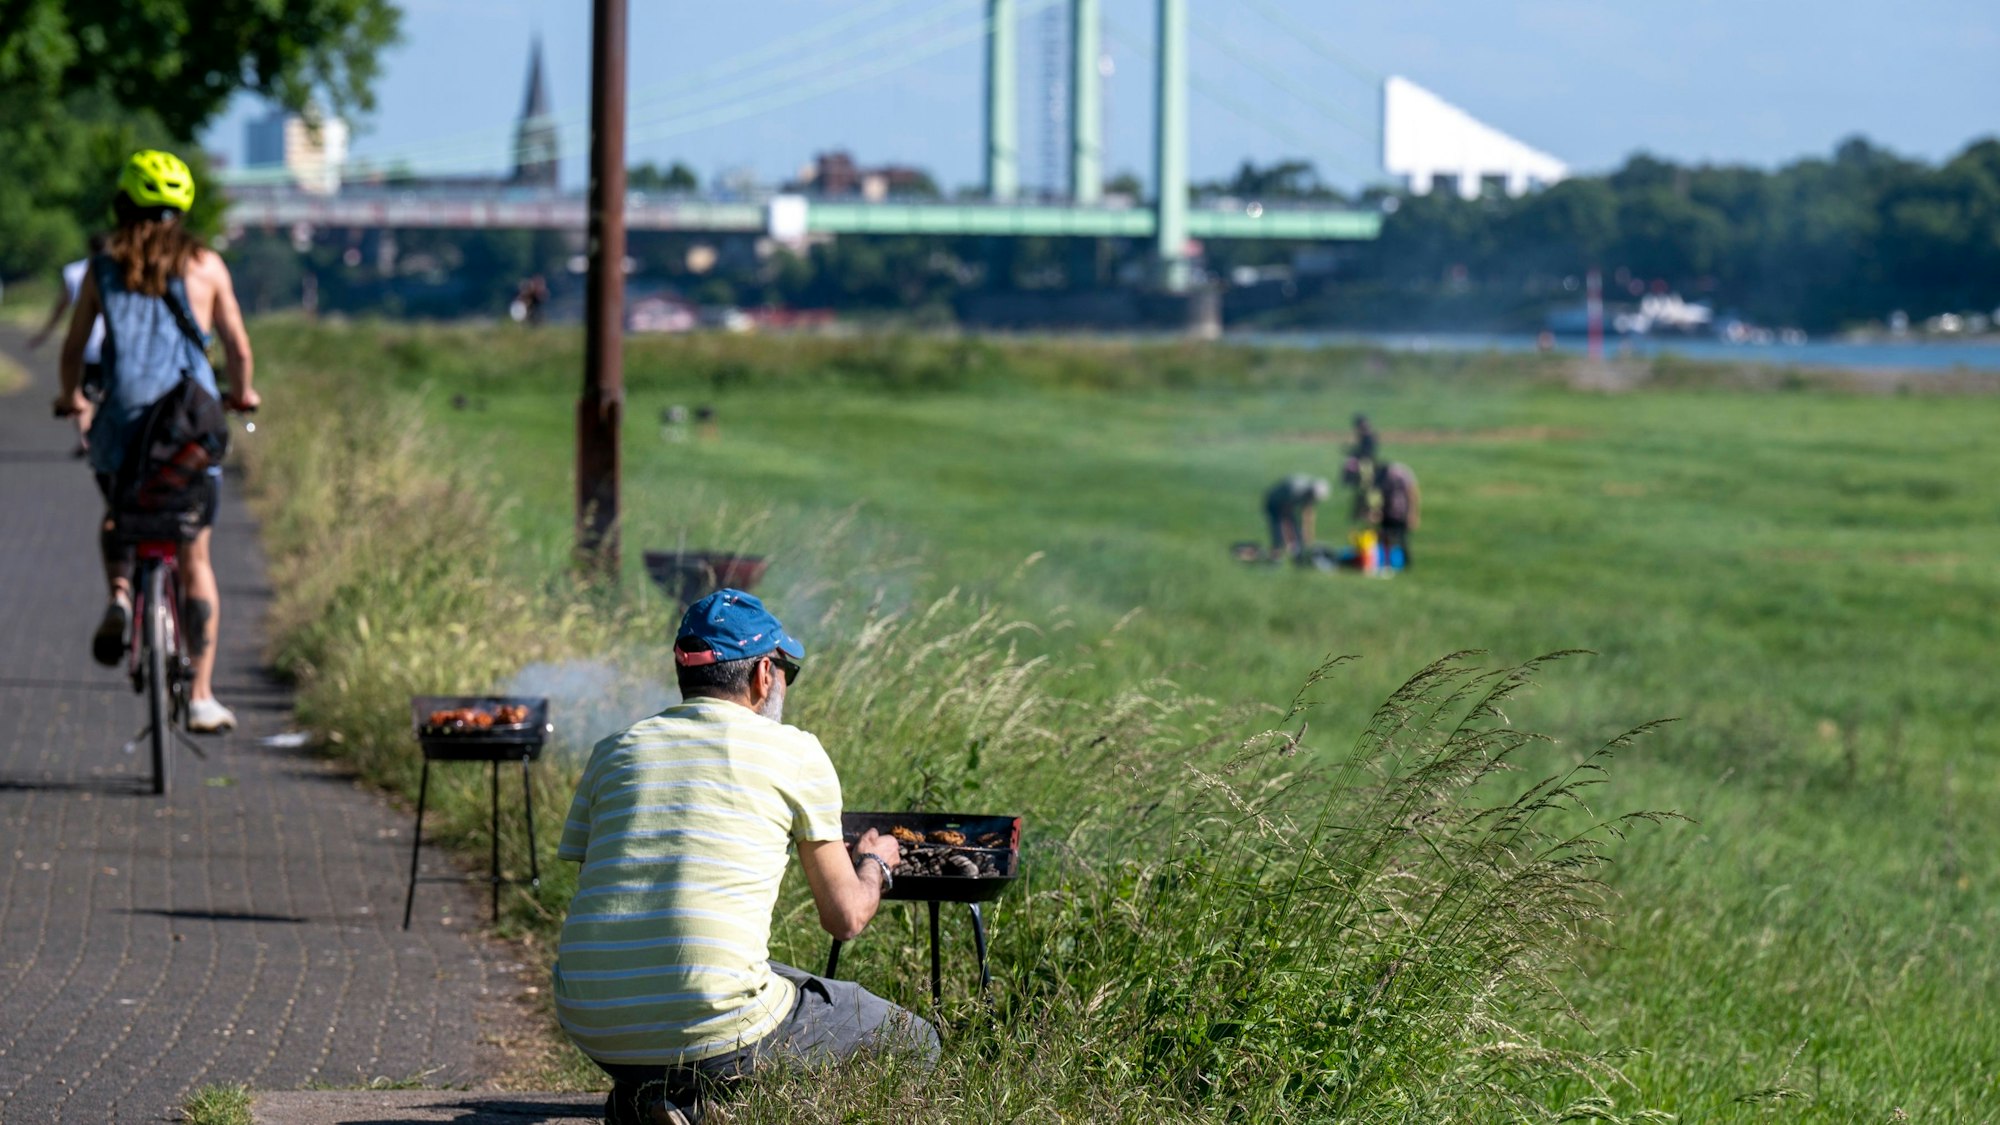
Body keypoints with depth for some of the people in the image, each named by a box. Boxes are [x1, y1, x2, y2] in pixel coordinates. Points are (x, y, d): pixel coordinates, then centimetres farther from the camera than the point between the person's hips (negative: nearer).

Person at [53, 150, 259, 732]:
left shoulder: (105, 266, 4)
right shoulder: (205, 264, 3)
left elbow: (74, 345, 9)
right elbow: (238, 346, 7)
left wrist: (70, 397, 29)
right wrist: (241, 393, 28)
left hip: (123, 417, 0)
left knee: (117, 518, 30)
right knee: (195, 559, 8)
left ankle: (119, 596, -1)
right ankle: (201, 696, 4)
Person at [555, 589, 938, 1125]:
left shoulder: (614, 752, 15)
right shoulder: (795, 753, 4)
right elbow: (845, 917, 10)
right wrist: (874, 864, 34)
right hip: (713, 1032, -6)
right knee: (912, 1042, 13)